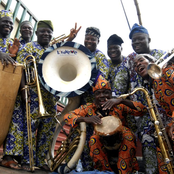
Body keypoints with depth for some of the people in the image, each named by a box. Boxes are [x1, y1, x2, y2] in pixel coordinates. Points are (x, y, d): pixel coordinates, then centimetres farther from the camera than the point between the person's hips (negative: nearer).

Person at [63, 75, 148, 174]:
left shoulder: (119, 106, -8)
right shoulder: (88, 108, -5)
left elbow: (143, 110, -18)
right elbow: (67, 116, -13)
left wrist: (122, 100, -35)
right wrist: (85, 119, -35)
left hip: (121, 141, 0)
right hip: (101, 143, 1)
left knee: (128, 134, -29)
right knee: (94, 139, -29)